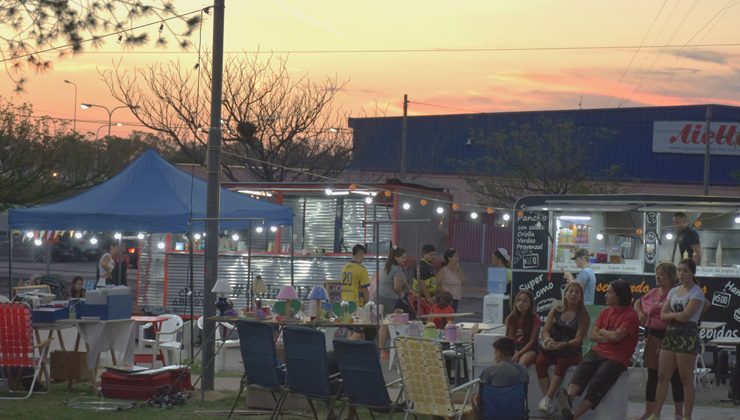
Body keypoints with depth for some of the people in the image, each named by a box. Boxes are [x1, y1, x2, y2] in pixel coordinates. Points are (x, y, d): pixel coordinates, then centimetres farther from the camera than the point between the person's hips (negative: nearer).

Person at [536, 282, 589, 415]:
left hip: (570, 350, -3)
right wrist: (547, 339, -13)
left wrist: (562, 344, -22)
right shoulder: (556, 309, 11)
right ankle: (548, 400, -33)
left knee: (562, 361, -37)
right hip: (551, 347, 3)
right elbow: (546, 330, 10)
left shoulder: (583, 315, 1)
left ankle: (548, 398, -41)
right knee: (540, 362, -28)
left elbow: (578, 340, -6)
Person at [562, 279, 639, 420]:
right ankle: (567, 401, -48)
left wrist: (603, 331, 3)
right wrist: (609, 338, -5)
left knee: (596, 384, -25)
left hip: (616, 358, -5)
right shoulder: (605, 312, 17)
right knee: (581, 371, -26)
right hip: (598, 351, 5)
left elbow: (616, 336, -16)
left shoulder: (630, 315, -4)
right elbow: (593, 335, 12)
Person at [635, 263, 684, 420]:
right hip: (653, 337, 6)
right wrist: (639, 312, 8)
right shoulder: (653, 293, 9)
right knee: (652, 376, 11)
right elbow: (638, 302, 27)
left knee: (675, 377, 3)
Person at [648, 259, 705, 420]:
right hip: (670, 334, 7)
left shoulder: (696, 292, -6)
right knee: (662, 377, 4)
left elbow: (686, 315, -16)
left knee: (686, 379, -2)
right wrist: (676, 315, -8)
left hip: (688, 336, -7)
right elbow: (663, 315, 9)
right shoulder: (673, 291, 14)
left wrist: (671, 314, -1)